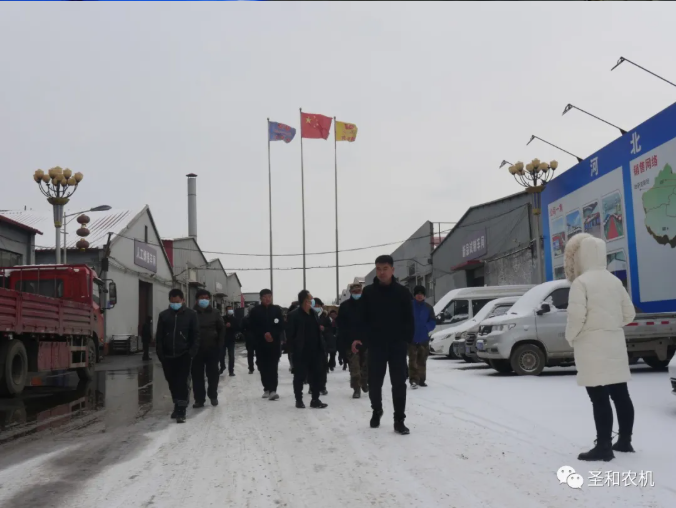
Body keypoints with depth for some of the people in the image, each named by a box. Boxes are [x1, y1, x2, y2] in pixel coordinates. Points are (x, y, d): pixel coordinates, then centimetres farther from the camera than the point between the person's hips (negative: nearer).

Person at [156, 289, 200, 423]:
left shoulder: (191, 314, -2)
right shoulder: (163, 315, 6)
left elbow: (195, 335, -2)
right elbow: (159, 336, 7)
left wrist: (192, 352, -10)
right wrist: (160, 353, -2)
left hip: (184, 355, -3)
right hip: (168, 356, 3)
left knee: (182, 382, -8)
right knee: (172, 383, 12)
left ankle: (181, 411, -5)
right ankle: (177, 406, 27)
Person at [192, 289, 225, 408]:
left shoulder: (215, 313, 3)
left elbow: (222, 329, 5)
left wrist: (219, 345, -3)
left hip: (212, 348, 0)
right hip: (197, 349, 0)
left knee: (213, 373, 7)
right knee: (197, 375, 1)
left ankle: (213, 396, 22)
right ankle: (199, 399, 8)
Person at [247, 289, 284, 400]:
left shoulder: (277, 309, 6)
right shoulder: (255, 311, 3)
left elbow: (281, 325, 3)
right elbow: (252, 327, -1)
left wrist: (272, 334, -12)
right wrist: (263, 334, -13)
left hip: (275, 342, -1)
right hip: (261, 343, 1)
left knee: (273, 367, -9)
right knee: (263, 367, 5)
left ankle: (273, 390, -13)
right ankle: (267, 389, 17)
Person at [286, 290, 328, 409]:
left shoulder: (314, 313, 11)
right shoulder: (294, 315, -8)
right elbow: (290, 334, -9)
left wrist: (322, 348, 9)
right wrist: (293, 348, -12)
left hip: (315, 351, 6)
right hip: (301, 352, -6)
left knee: (317, 375, 6)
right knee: (300, 377, 5)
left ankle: (315, 400, 16)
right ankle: (299, 400, 17)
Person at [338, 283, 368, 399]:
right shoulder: (344, 306, 2)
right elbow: (341, 325, 1)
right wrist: (342, 341, -5)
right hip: (351, 341, -1)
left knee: (366, 365, 11)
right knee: (354, 367, -2)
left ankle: (364, 383, 30)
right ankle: (356, 389, 4)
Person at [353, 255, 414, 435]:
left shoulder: (402, 292, 1)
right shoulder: (368, 292, 3)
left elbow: (409, 320, 1)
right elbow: (362, 318, 4)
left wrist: (407, 340, -9)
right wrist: (358, 338, -7)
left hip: (397, 345, -1)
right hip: (375, 345, 1)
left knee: (399, 383, 0)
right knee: (374, 382, 9)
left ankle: (399, 420, 7)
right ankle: (376, 411, 33)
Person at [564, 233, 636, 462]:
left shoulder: (581, 282, -12)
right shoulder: (614, 281, 11)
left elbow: (576, 315, -20)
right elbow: (629, 313, 13)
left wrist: (571, 337, -4)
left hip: (592, 347, -8)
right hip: (615, 345, 8)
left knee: (599, 398, -6)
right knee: (620, 395, 13)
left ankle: (604, 447, -3)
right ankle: (625, 441, 23)